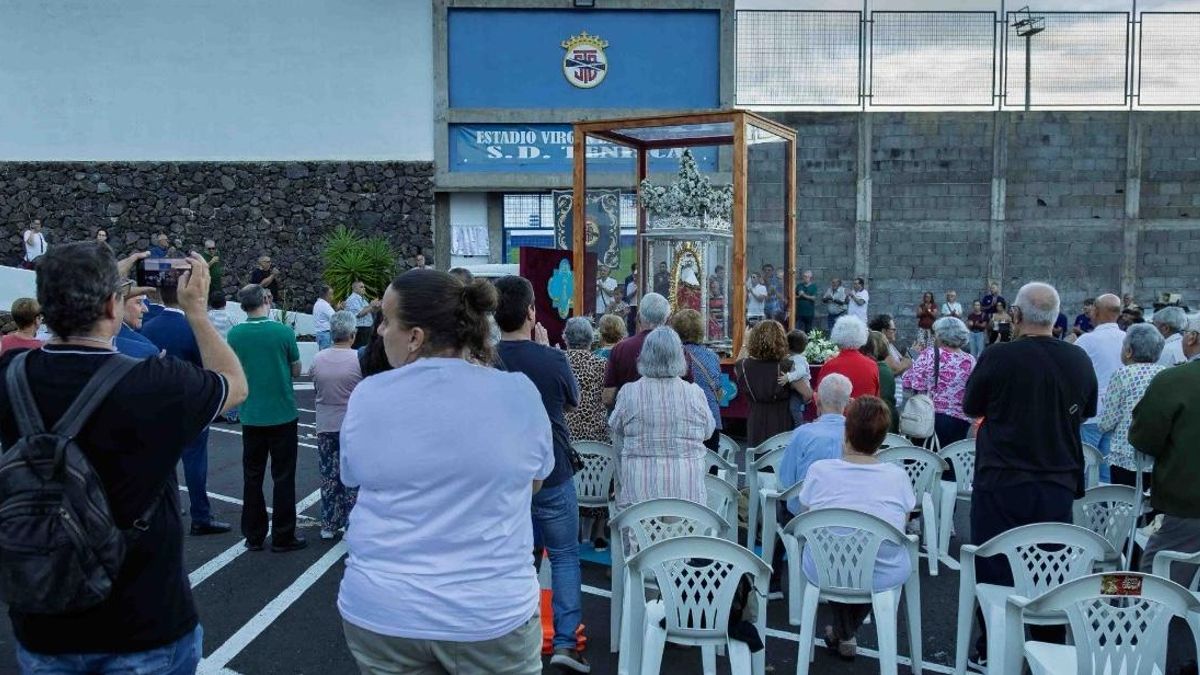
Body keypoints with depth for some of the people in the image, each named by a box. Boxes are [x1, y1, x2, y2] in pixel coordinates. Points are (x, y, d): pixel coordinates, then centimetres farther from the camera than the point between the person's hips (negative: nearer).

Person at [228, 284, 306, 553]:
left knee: (252, 477, 13)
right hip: (283, 415, -2)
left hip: (251, 417, 3)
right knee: (283, 477, 7)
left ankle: (254, 536, 20)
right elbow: (296, 370, -1)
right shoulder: (283, 332, -12)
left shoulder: (234, 334, -6)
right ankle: (283, 537, 11)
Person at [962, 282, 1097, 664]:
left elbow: (970, 407, -1)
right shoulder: (1079, 360, -4)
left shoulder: (998, 357, -16)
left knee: (996, 568, 8)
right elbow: (1086, 413, 13)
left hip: (1001, 482, -3)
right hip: (1059, 483, 4)